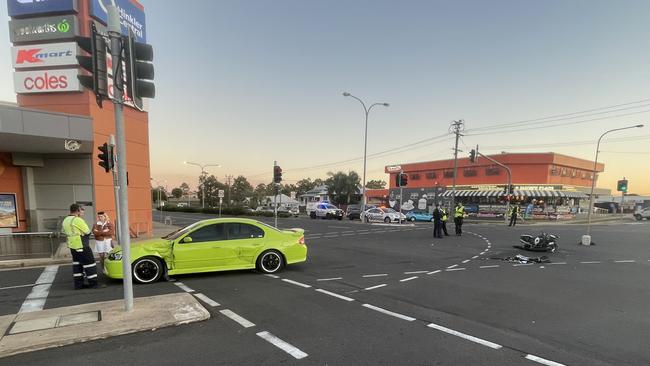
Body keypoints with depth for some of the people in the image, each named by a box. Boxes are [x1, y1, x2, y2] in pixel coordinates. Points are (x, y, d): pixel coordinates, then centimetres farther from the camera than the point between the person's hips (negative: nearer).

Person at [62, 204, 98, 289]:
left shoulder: (65, 220, 10)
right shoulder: (77, 220, -19)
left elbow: (65, 232, 18)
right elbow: (87, 231, -14)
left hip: (72, 245, 9)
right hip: (82, 245, -9)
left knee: (77, 264, 14)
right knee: (89, 263, -2)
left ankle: (78, 284, 18)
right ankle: (93, 283, 0)